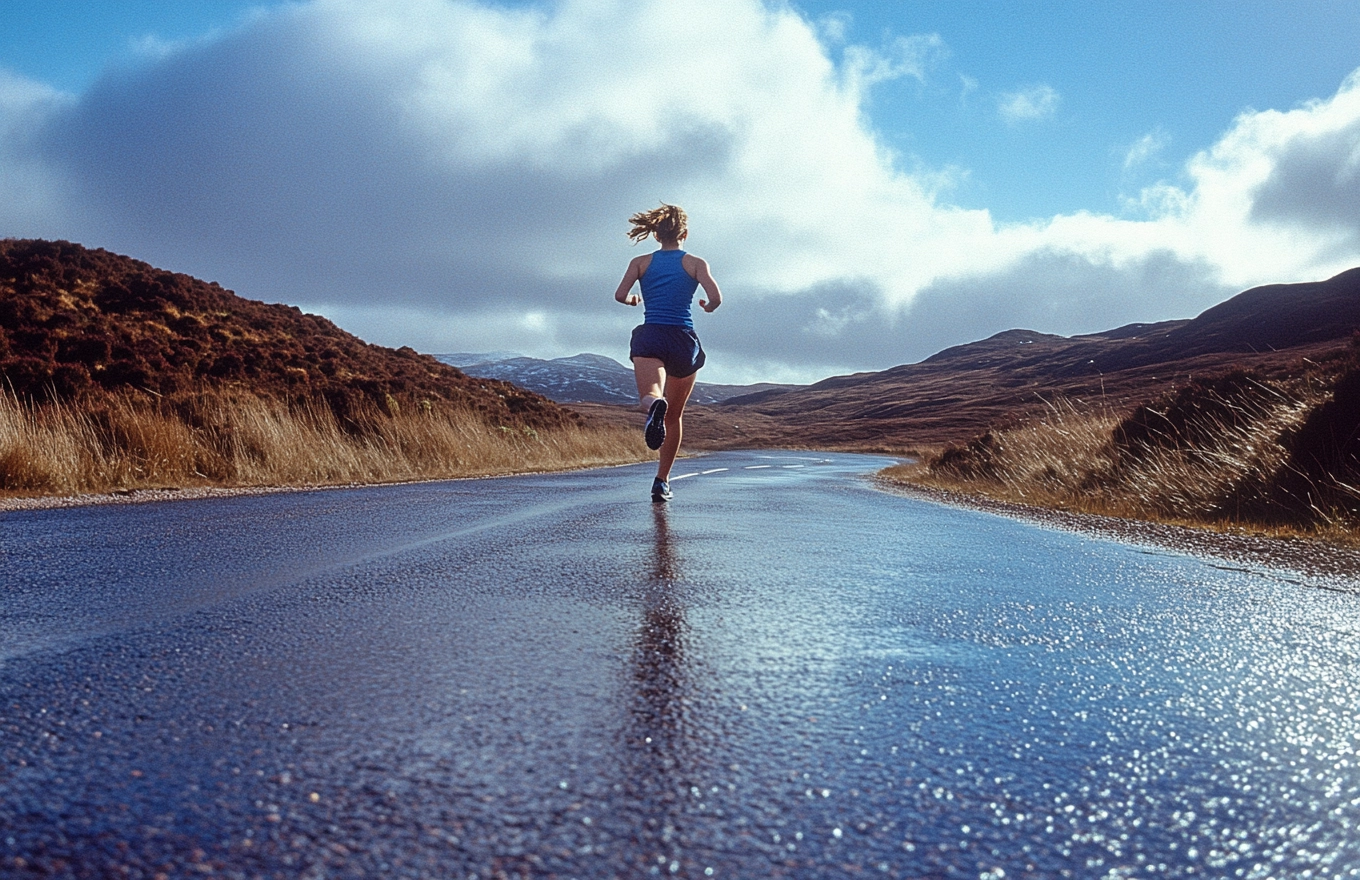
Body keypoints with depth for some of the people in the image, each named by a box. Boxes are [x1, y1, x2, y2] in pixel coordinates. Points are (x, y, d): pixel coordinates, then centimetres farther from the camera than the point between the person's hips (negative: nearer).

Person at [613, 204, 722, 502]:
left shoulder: (641, 262, 10)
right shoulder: (696, 263, 7)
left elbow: (620, 295, -3)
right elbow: (716, 298, -6)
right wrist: (707, 307, 17)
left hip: (650, 338, -1)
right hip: (684, 340, 1)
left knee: (650, 394, -22)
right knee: (673, 417, 16)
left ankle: (654, 406, -61)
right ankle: (662, 482, 20)